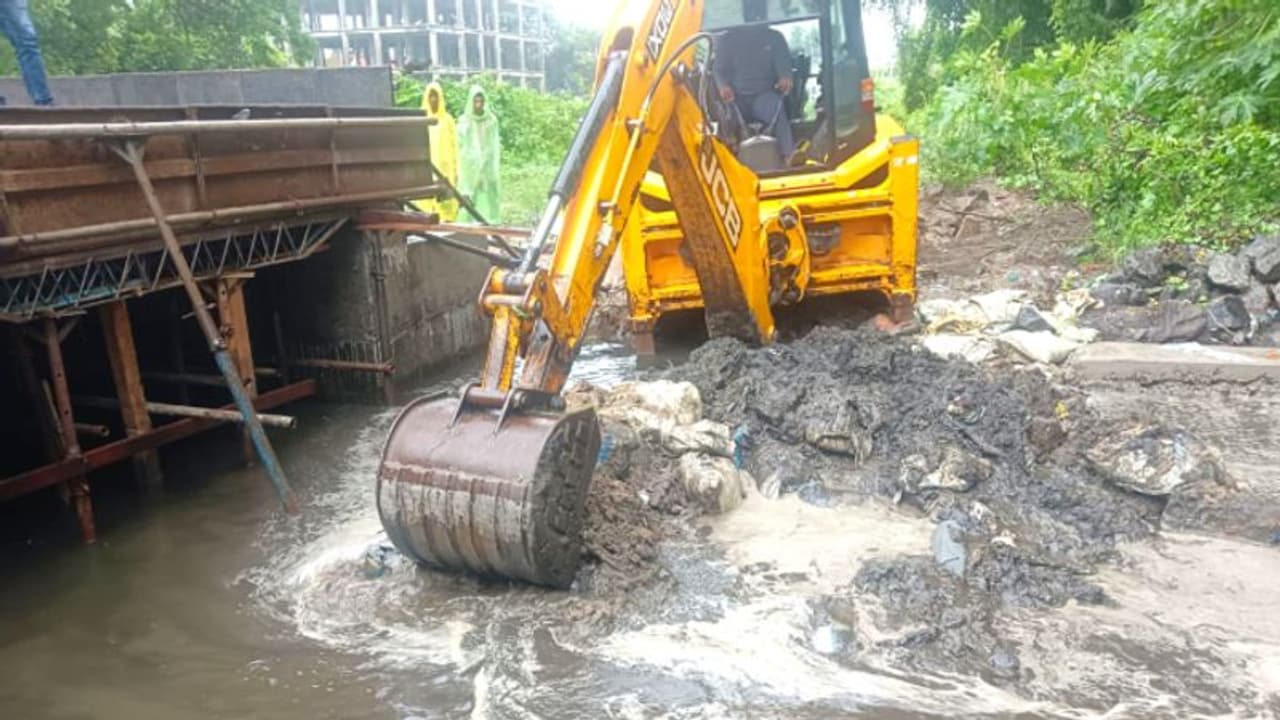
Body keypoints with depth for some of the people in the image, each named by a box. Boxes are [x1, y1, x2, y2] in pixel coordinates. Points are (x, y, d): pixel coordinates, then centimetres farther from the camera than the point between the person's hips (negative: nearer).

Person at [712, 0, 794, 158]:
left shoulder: (775, 38, 14)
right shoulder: (728, 39, 13)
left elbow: (783, 63, 2)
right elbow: (718, 69, 7)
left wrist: (786, 78, -25)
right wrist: (723, 86, -19)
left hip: (764, 96, -2)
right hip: (736, 98, 2)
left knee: (775, 107, -35)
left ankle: (789, 156, -47)